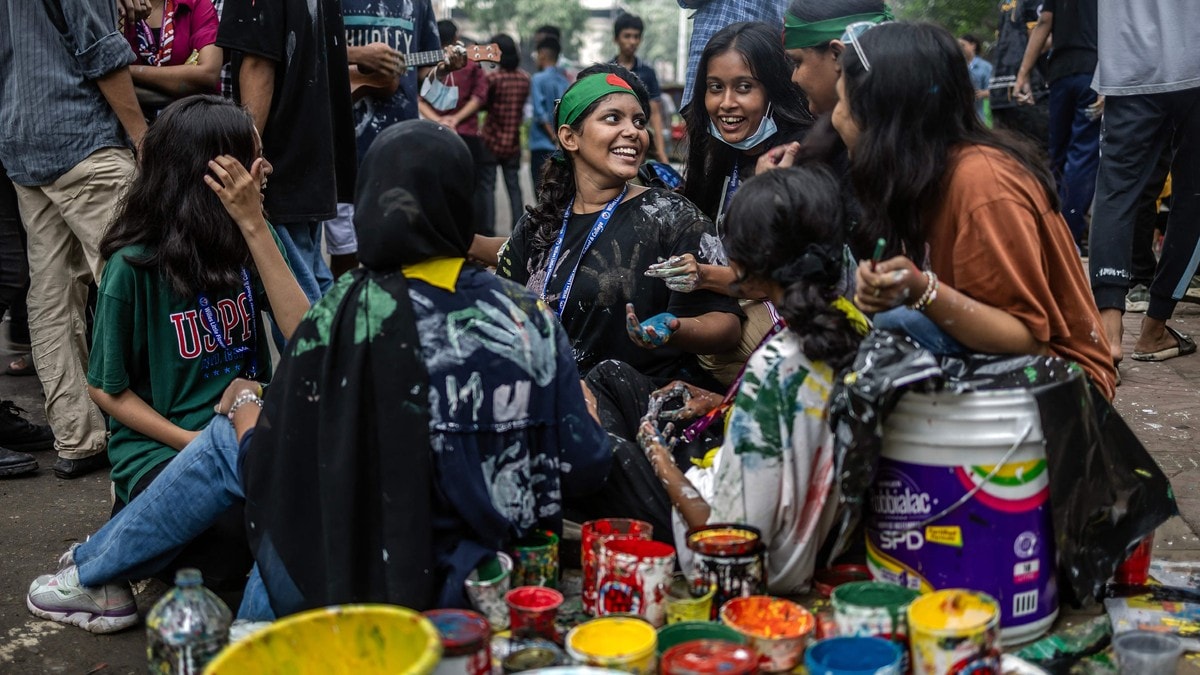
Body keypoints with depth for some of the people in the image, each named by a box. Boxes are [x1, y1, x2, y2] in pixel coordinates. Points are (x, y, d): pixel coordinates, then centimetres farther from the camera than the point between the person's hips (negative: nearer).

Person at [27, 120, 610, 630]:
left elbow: (268, 467, -7)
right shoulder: (528, 313, -6)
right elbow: (584, 466, -3)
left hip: (376, 589, -5)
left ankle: (93, 574, 34)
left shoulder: (353, 312, -16)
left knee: (229, 441, 15)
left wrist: (242, 403, 15)